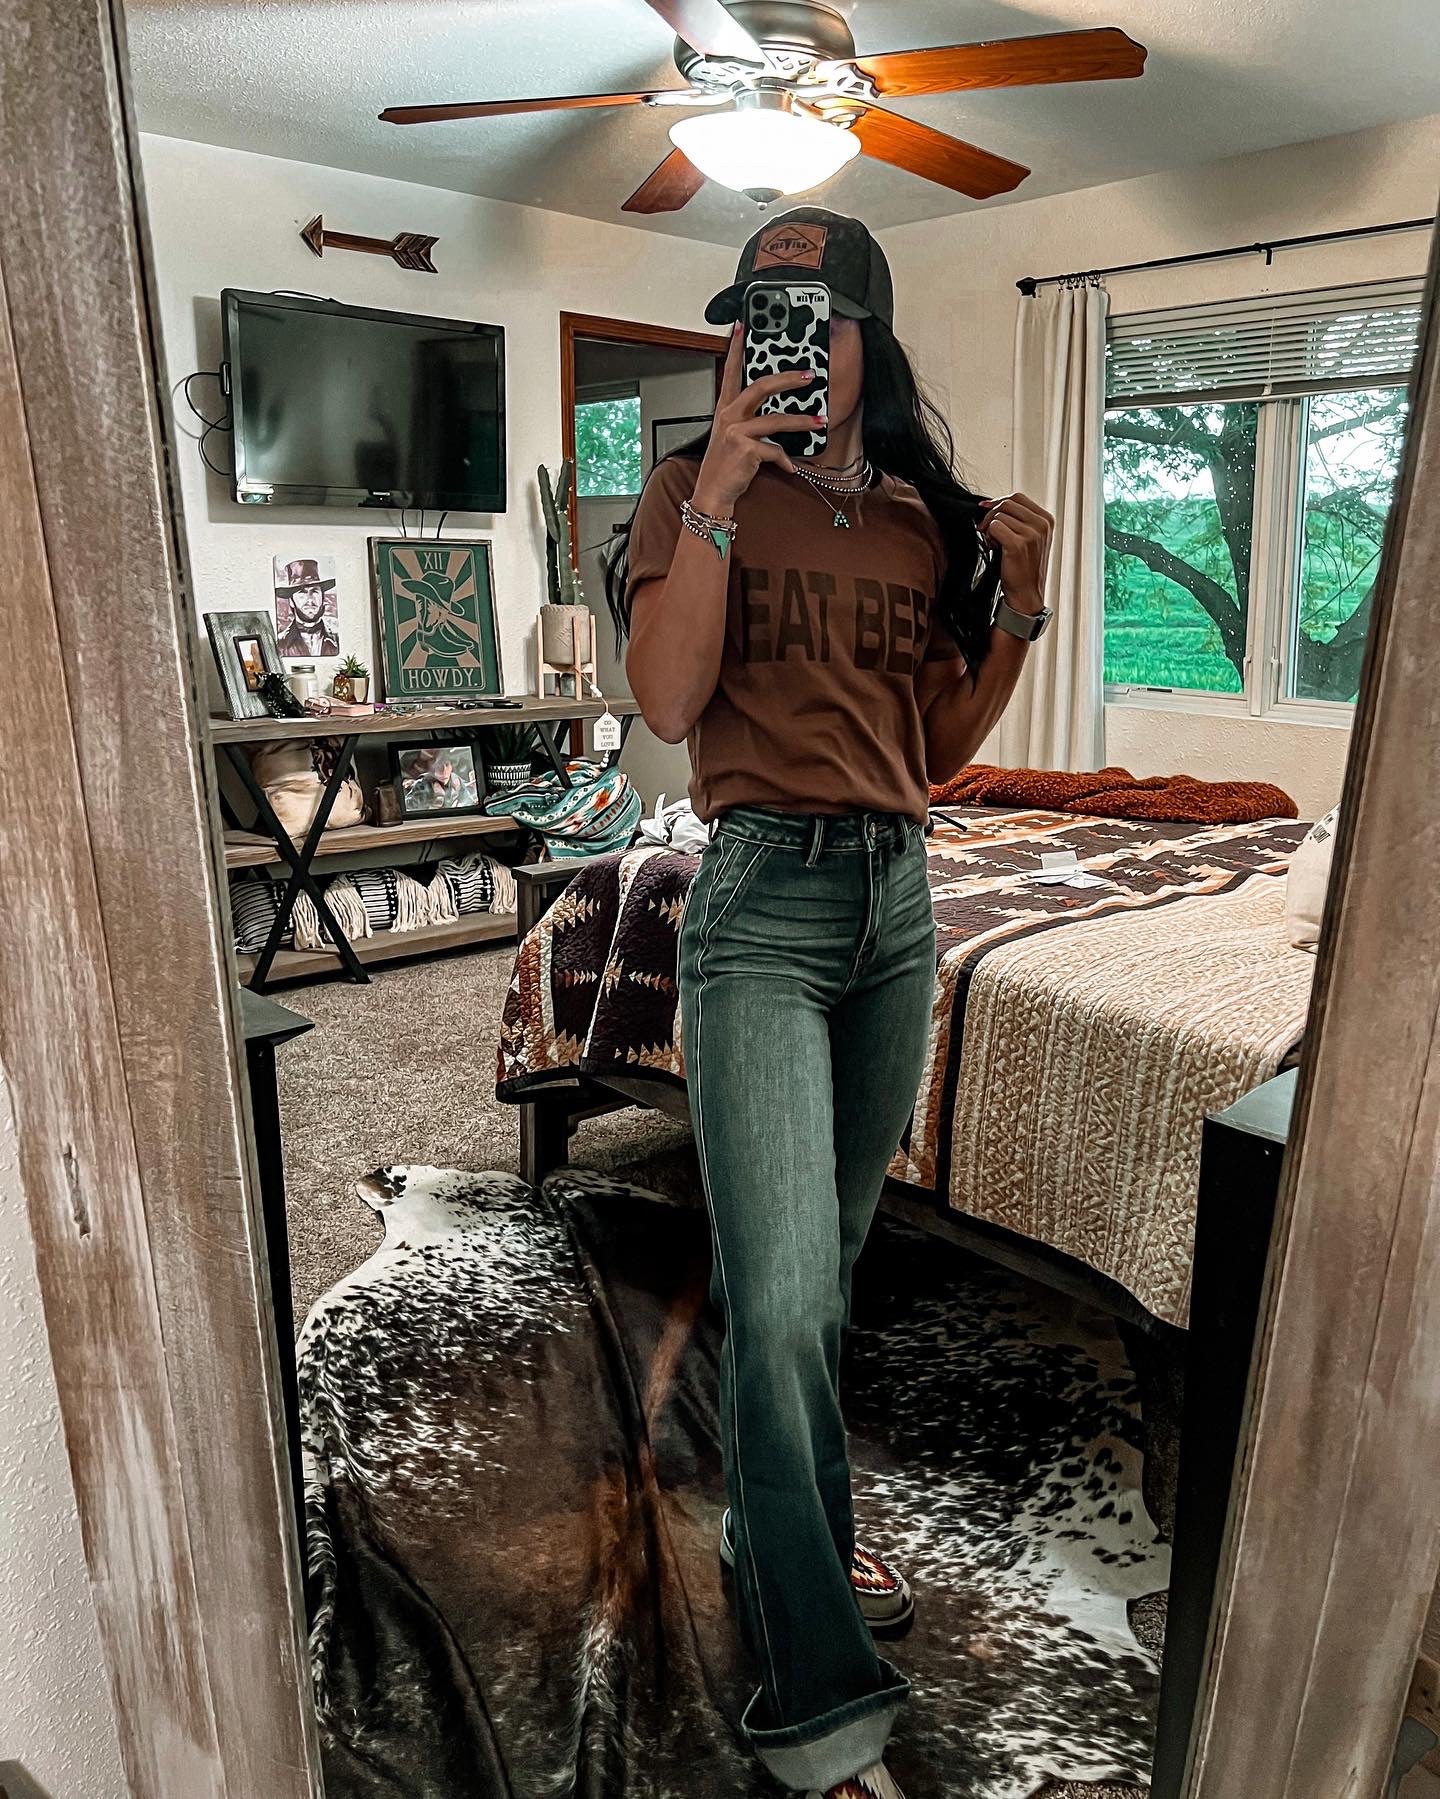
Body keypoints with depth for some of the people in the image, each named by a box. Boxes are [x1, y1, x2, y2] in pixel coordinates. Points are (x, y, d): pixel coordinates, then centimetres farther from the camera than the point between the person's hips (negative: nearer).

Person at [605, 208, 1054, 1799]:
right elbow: (669, 703, -14)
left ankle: (790, 1527, 41)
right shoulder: (699, 490, 0)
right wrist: (717, 498, -18)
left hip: (899, 897, 5)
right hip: (764, 903, -5)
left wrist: (1018, 606, 1)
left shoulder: (926, 519, 11)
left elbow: (939, 755, 12)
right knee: (782, 1297, -11)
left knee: (827, 1260, 17)